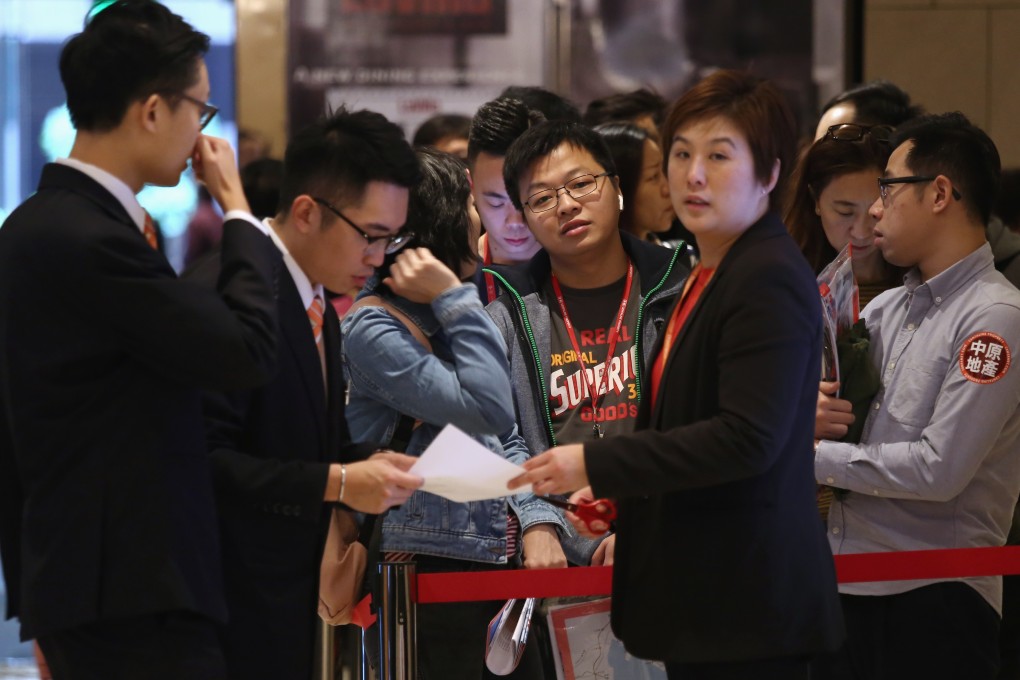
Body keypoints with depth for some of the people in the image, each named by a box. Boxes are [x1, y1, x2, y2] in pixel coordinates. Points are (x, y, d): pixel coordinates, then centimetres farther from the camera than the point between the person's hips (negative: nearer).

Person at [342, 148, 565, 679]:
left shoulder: (446, 321, 14)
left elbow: (505, 439, 15)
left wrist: (538, 522, 0)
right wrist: (456, 300, -16)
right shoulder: (373, 329, -12)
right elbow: (488, 411, -21)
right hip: (432, 571, -8)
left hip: (501, 559, 8)